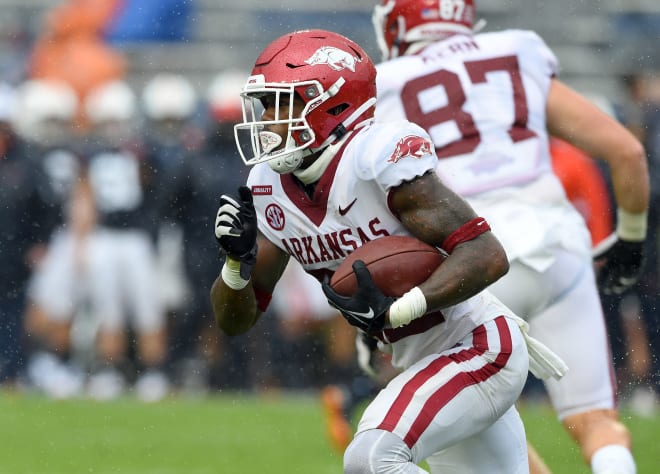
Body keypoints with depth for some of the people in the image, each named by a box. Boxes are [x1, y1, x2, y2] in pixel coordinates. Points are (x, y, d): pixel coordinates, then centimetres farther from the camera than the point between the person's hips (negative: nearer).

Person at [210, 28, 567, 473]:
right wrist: (238, 261, -17)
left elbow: (487, 256, -26)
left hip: (480, 350, -9)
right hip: (426, 366, 9)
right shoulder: (271, 189, 0)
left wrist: (395, 310, -36)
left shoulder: (379, 157, -23)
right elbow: (235, 319, 4)